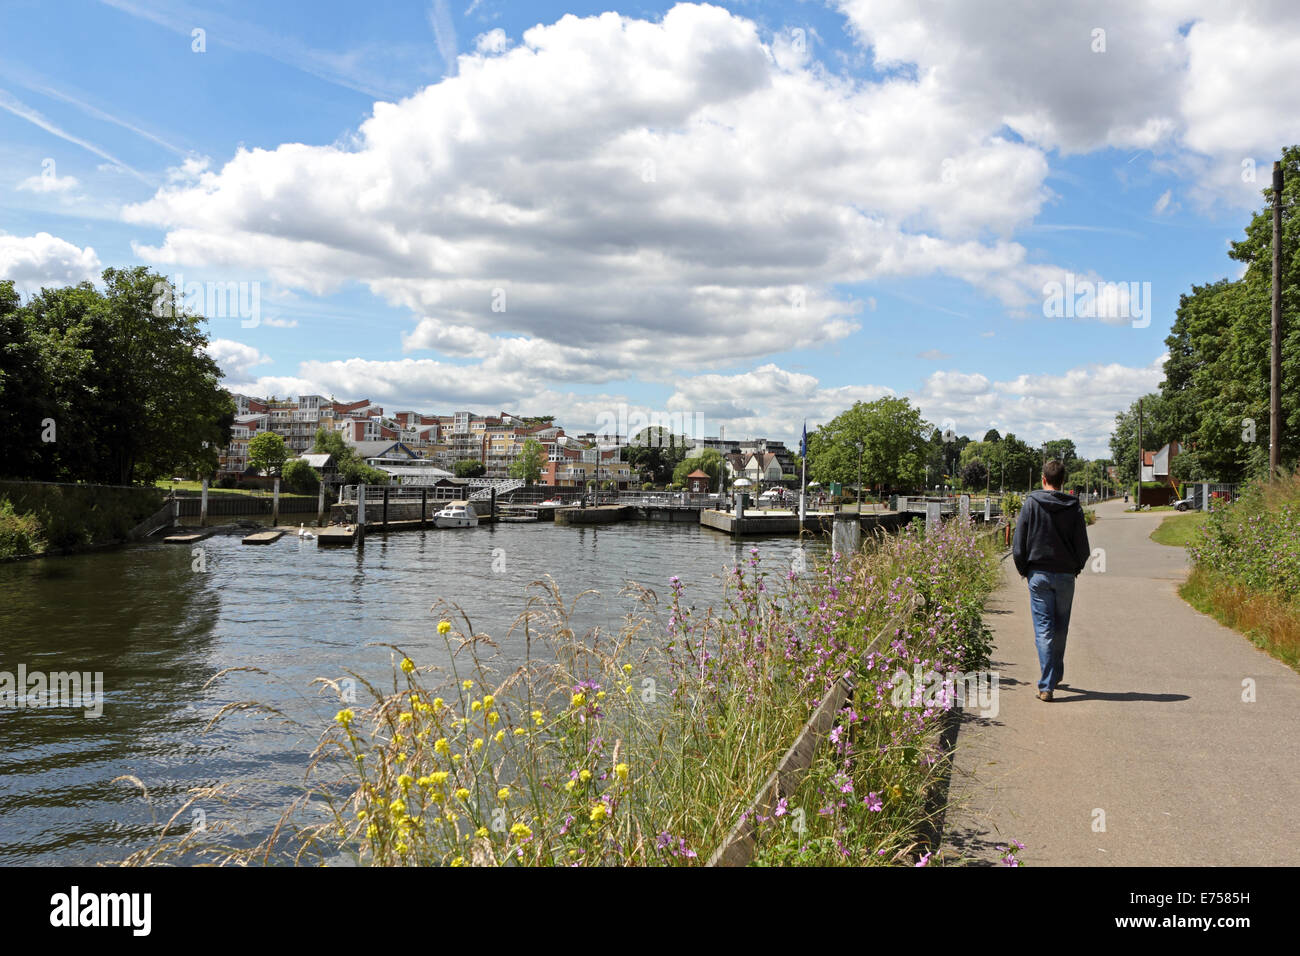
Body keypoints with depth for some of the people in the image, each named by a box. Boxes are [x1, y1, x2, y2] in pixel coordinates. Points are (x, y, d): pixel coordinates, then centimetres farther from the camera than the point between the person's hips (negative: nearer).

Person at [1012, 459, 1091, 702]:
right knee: (1060, 629, 15)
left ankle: (1046, 685, -7)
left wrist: (1023, 570, 9)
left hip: (1038, 574, -2)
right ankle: (1056, 676, 29)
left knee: (1043, 629, -2)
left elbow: (1019, 544, -4)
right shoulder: (1074, 507, -2)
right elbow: (1083, 547, 0)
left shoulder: (1031, 503, -6)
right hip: (1066, 575, 2)